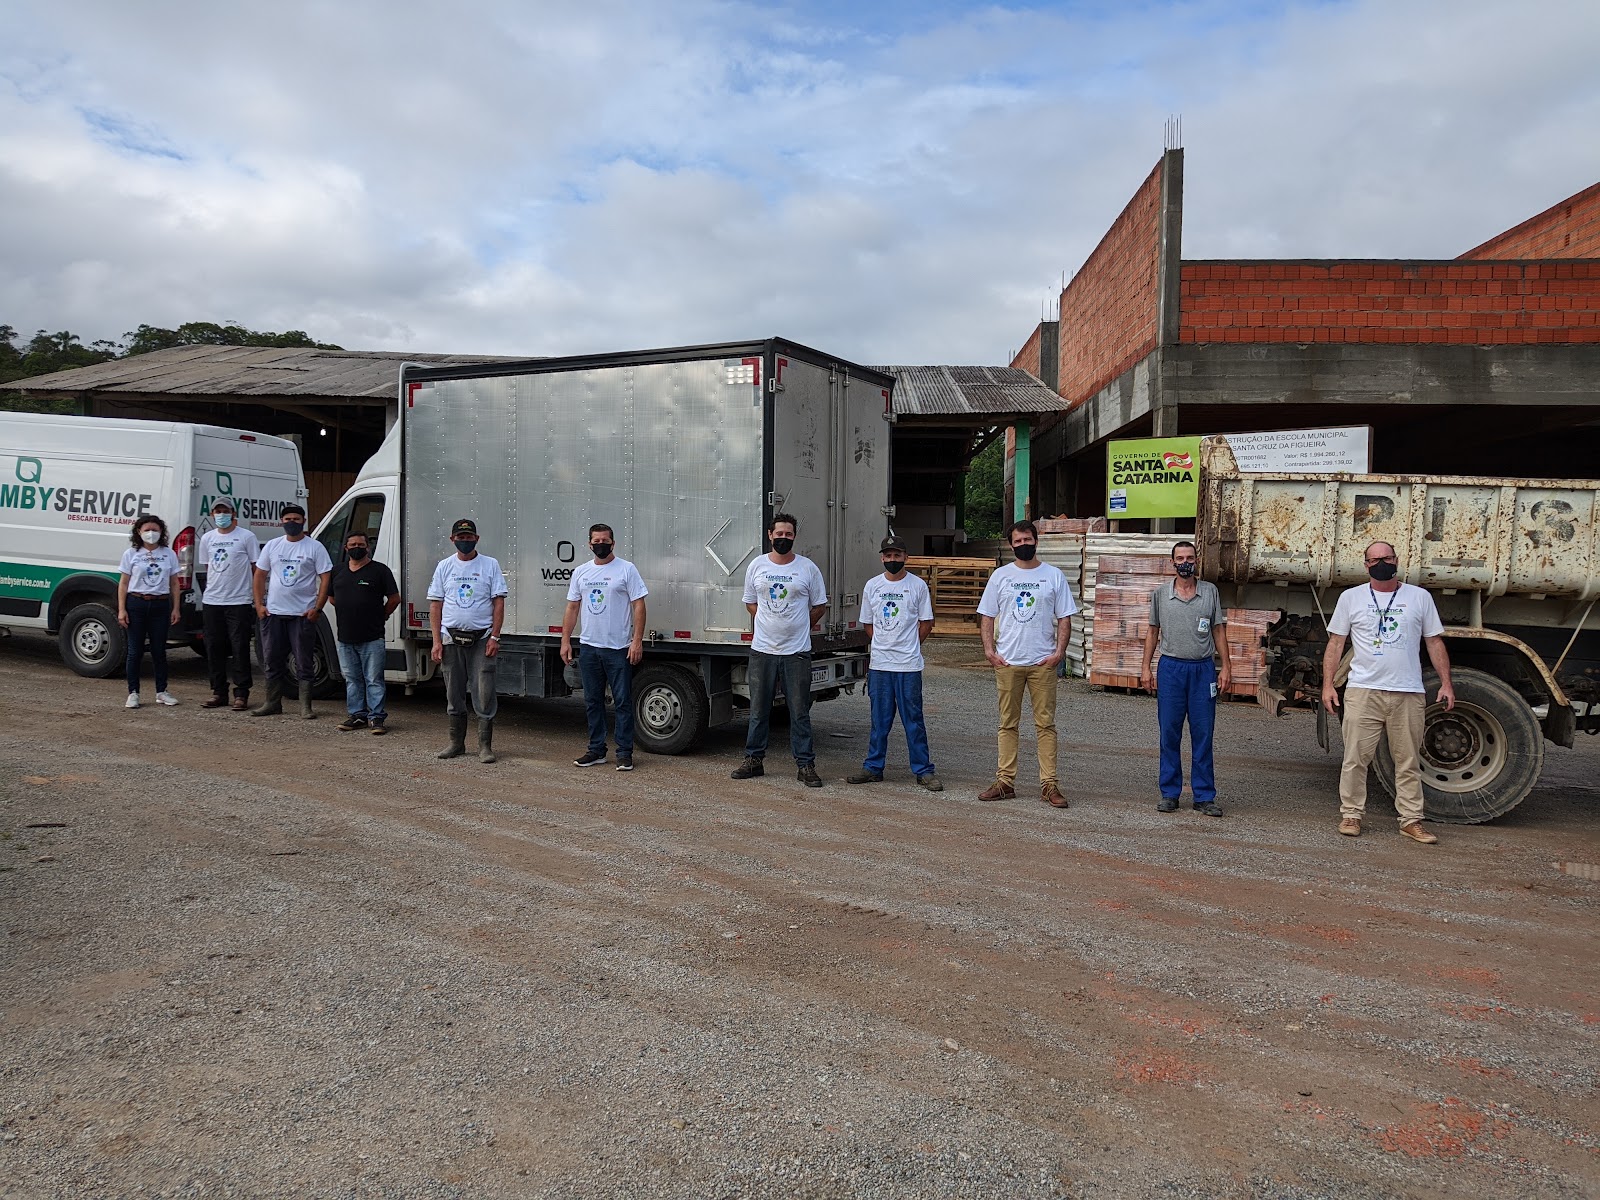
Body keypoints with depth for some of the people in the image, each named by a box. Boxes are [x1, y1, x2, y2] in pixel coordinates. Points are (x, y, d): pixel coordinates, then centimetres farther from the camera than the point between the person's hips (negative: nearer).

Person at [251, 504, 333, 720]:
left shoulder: (315, 547, -2)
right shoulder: (272, 546, 11)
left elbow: (325, 578, -5)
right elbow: (260, 575, 14)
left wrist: (317, 608, -12)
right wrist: (259, 604, 4)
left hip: (303, 614, -4)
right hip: (273, 613, 4)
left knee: (304, 663, -1)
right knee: (273, 661, 11)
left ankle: (305, 707, 5)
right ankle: (272, 703, 22)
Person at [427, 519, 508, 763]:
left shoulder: (490, 565, 2)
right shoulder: (444, 567, 9)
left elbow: (499, 603, 0)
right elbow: (435, 605, 8)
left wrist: (494, 637, -9)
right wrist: (436, 641, 0)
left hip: (481, 639, -3)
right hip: (451, 638, 3)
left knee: (484, 695, -6)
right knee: (454, 694, 10)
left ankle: (485, 746, 1)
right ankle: (456, 743, 21)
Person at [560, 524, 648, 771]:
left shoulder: (626, 569, -4)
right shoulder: (581, 572, 11)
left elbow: (638, 605, -8)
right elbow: (572, 607, 14)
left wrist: (637, 640, -15)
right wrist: (565, 641, 7)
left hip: (619, 648, -5)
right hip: (589, 647, 5)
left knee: (623, 702, -1)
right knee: (592, 701, 11)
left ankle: (624, 753, 5)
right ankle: (596, 750, 21)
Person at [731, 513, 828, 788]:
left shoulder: (808, 568, -1)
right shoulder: (757, 566, 4)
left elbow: (819, 605, 8)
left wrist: (797, 628, 7)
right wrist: (770, 623, 7)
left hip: (797, 651, -2)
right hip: (762, 650, 2)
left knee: (800, 712, 2)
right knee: (758, 710, 11)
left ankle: (805, 765, 9)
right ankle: (754, 759, 22)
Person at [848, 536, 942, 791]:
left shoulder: (918, 585, 1)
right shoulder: (872, 585, 9)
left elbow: (927, 624, 4)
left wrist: (908, 647, 3)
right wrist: (885, 645, 7)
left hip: (909, 665, -3)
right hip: (879, 664, 3)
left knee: (914, 720, 0)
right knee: (879, 721, 10)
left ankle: (923, 771, 6)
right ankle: (873, 768, 18)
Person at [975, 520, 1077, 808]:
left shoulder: (1054, 576, 5)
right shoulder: (1000, 576, 7)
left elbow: (1064, 619, 4)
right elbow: (987, 616, 8)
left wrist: (1059, 651, -8)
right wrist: (989, 649, -4)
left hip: (1043, 663, -1)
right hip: (1007, 662, 1)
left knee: (1045, 723, 0)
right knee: (1008, 724, 7)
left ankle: (1049, 785, 5)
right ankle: (1005, 782, 13)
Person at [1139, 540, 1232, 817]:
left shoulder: (1210, 592, 6)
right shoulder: (1160, 593, 6)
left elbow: (1219, 630, 10)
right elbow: (1153, 631, 10)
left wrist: (1226, 666, 4)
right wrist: (1145, 667, 5)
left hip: (1203, 669, 0)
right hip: (1170, 667, 0)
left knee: (1203, 734, 2)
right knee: (1169, 734, 3)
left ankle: (1204, 796, 9)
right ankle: (1169, 793, 11)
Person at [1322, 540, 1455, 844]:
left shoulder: (1420, 597, 9)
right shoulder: (1351, 598, 7)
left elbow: (1435, 643, 11)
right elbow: (1335, 643, 7)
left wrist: (1446, 683, 3)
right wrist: (1327, 684, -1)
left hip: (1409, 694, 1)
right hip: (1363, 691, -1)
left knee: (1408, 762, 7)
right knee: (1355, 759, 1)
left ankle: (1411, 820, 14)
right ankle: (1351, 815, 10)